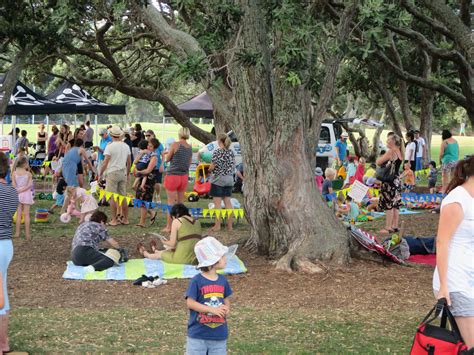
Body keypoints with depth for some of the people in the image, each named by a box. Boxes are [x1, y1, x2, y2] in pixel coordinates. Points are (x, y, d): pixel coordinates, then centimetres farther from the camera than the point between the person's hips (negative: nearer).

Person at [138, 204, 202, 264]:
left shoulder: (177, 221, -5)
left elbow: (172, 244, -5)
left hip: (183, 259, -6)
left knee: (160, 254, 26)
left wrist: (164, 242, 17)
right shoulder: (197, 222, 12)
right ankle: (155, 251, 67)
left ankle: (145, 253, 56)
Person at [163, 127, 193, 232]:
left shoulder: (175, 144, -12)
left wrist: (167, 153, 15)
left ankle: (169, 227, 1)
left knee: (171, 202, -1)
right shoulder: (190, 147, 4)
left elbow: (167, 159, -3)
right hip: (184, 176, 5)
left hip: (172, 175, -5)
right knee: (181, 202, 12)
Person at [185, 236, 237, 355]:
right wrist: (212, 309, -21)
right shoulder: (197, 281, -13)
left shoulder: (222, 280, 4)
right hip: (198, 334, -5)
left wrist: (227, 309, -10)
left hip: (219, 334, 5)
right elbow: (190, 303, -15)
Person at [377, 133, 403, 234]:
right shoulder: (399, 153, 11)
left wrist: (380, 157, 5)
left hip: (389, 181, -9)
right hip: (396, 180, 9)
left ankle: (388, 227, -4)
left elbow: (378, 162, -14)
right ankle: (395, 226, 17)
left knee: (389, 205, -6)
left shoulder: (390, 152, -16)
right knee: (395, 205, 12)